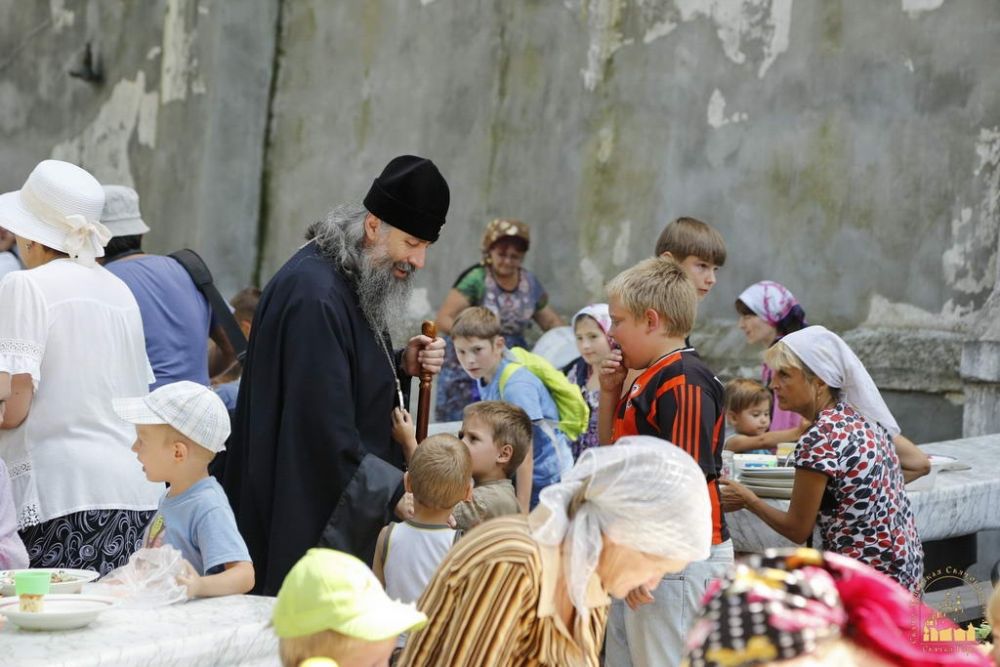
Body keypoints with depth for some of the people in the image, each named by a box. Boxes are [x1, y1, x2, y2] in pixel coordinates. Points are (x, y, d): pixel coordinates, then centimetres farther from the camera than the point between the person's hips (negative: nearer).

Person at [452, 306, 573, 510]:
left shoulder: (517, 386, -24)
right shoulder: (483, 379, 0)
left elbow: (525, 457, -24)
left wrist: (522, 514, -24)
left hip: (546, 477, -8)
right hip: (511, 477, 8)